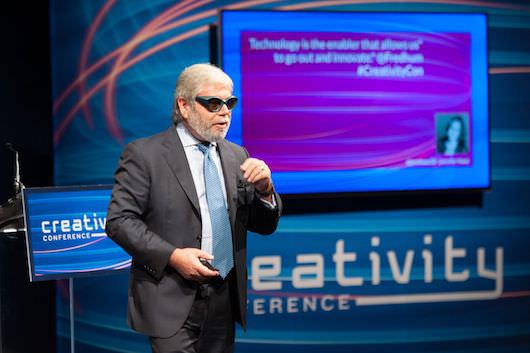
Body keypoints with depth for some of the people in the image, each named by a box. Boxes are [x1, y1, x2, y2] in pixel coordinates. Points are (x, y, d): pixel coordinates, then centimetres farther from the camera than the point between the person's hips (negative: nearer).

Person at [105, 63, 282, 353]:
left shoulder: (236, 156, 12)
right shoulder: (145, 154, -3)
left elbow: (265, 226, 14)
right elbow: (119, 220, -7)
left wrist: (264, 189, -6)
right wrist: (172, 255, -17)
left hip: (224, 304, 5)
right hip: (172, 303, -5)